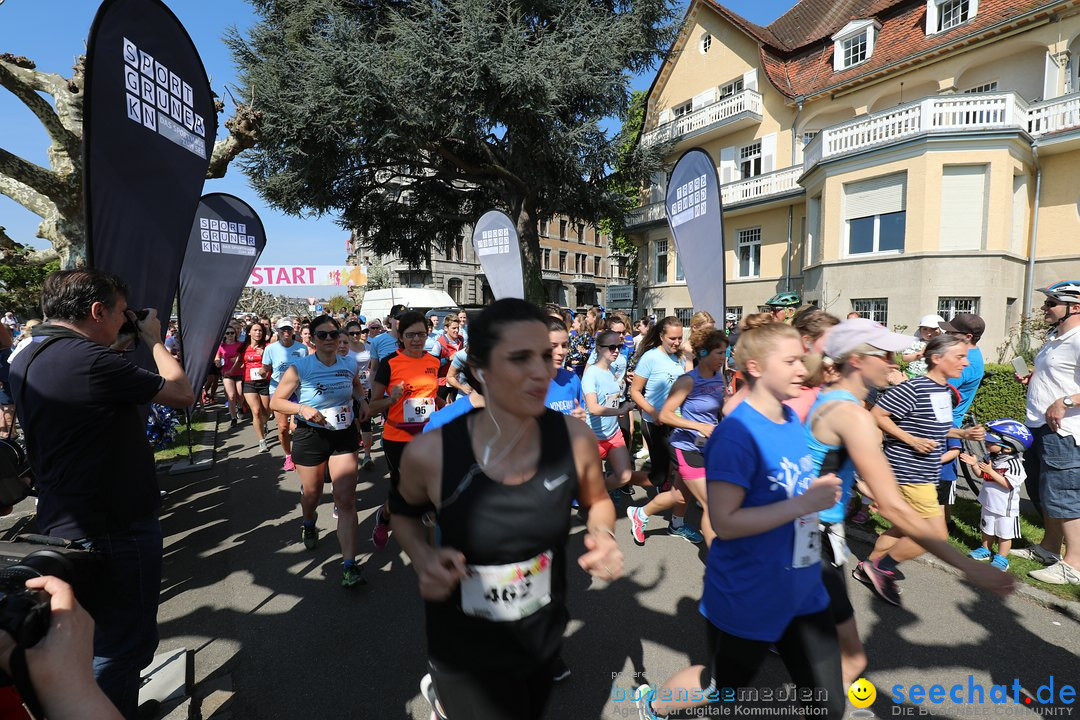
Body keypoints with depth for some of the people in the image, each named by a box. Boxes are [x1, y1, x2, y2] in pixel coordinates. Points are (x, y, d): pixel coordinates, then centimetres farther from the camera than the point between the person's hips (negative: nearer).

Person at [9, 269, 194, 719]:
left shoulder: (24, 362, 5)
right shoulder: (92, 359, -25)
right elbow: (182, 394, -14)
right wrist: (153, 340, -1)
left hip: (60, 525, 10)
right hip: (115, 530, -10)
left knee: (90, 638, 28)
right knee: (121, 646, 7)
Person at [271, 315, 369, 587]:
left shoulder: (349, 365, -3)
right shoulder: (299, 368, -13)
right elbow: (275, 402, -8)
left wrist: (361, 400, 0)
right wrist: (302, 408, -25)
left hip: (344, 435, 1)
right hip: (310, 435, -1)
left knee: (346, 500, -6)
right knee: (312, 495, 19)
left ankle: (349, 564, -2)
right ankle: (309, 524, 56)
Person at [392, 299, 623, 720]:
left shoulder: (574, 438, -20)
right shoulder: (429, 453, -24)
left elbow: (597, 500, 1)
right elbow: (404, 513, -1)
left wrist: (603, 536, -18)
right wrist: (423, 558, -18)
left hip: (544, 636, 4)